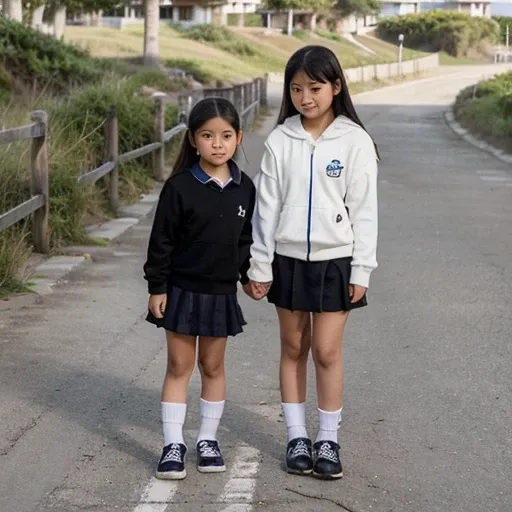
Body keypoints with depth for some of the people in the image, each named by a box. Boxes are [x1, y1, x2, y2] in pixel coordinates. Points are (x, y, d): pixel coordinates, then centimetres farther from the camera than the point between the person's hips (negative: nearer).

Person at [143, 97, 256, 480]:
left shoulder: (244, 188, -1)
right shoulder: (180, 187, -12)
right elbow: (162, 240, -9)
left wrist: (251, 274, 10)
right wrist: (157, 287, -9)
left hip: (222, 293, 3)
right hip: (183, 290, -3)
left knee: (213, 366, 13)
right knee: (179, 366, 3)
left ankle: (208, 439, 24)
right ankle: (173, 444, 8)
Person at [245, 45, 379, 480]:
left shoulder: (354, 142, -6)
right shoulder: (280, 141, -1)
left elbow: (364, 210, -4)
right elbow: (267, 206, 2)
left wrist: (361, 270, -6)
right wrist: (260, 265, 1)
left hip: (335, 260, -2)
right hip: (289, 259, 2)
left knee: (326, 351, 0)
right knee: (293, 348, 10)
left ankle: (329, 440, 14)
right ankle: (297, 437, 20)